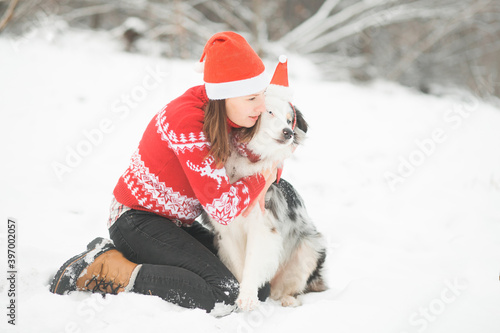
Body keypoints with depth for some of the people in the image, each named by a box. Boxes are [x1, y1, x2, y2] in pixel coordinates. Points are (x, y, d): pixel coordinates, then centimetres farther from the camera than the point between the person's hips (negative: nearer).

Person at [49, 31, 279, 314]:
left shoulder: (229, 117, -3)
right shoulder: (187, 121, -28)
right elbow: (223, 208, -29)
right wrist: (264, 177, -13)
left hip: (177, 224, 9)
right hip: (137, 218, -9)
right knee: (223, 292, -24)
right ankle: (106, 267, -12)